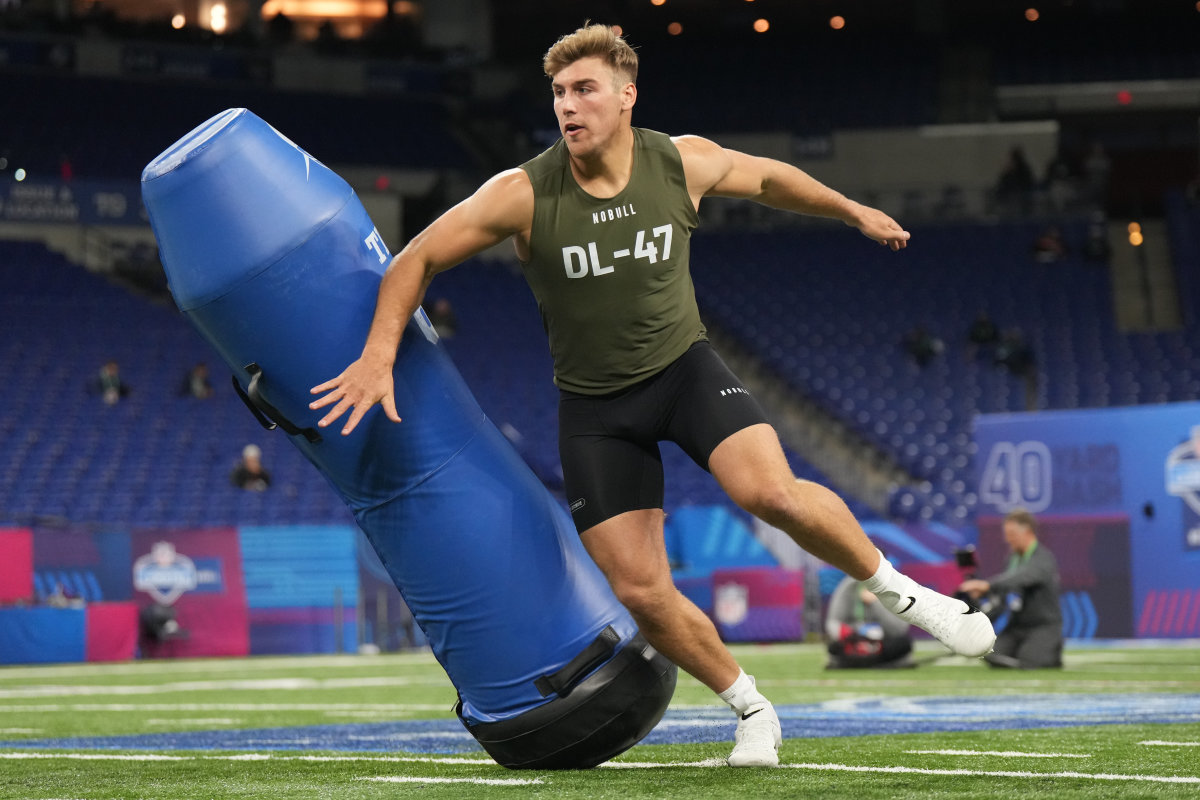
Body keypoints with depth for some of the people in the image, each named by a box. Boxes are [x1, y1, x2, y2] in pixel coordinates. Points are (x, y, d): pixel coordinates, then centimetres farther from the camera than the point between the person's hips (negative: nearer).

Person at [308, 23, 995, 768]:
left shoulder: (684, 163, -11)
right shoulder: (523, 194, -17)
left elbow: (765, 176, 11)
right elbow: (418, 260, -11)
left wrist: (853, 211, 24)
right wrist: (378, 357, -22)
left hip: (685, 365, 0)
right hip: (594, 406, 0)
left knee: (773, 491, -27)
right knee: (640, 591, -5)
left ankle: (898, 589, -3)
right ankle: (752, 710, 17)